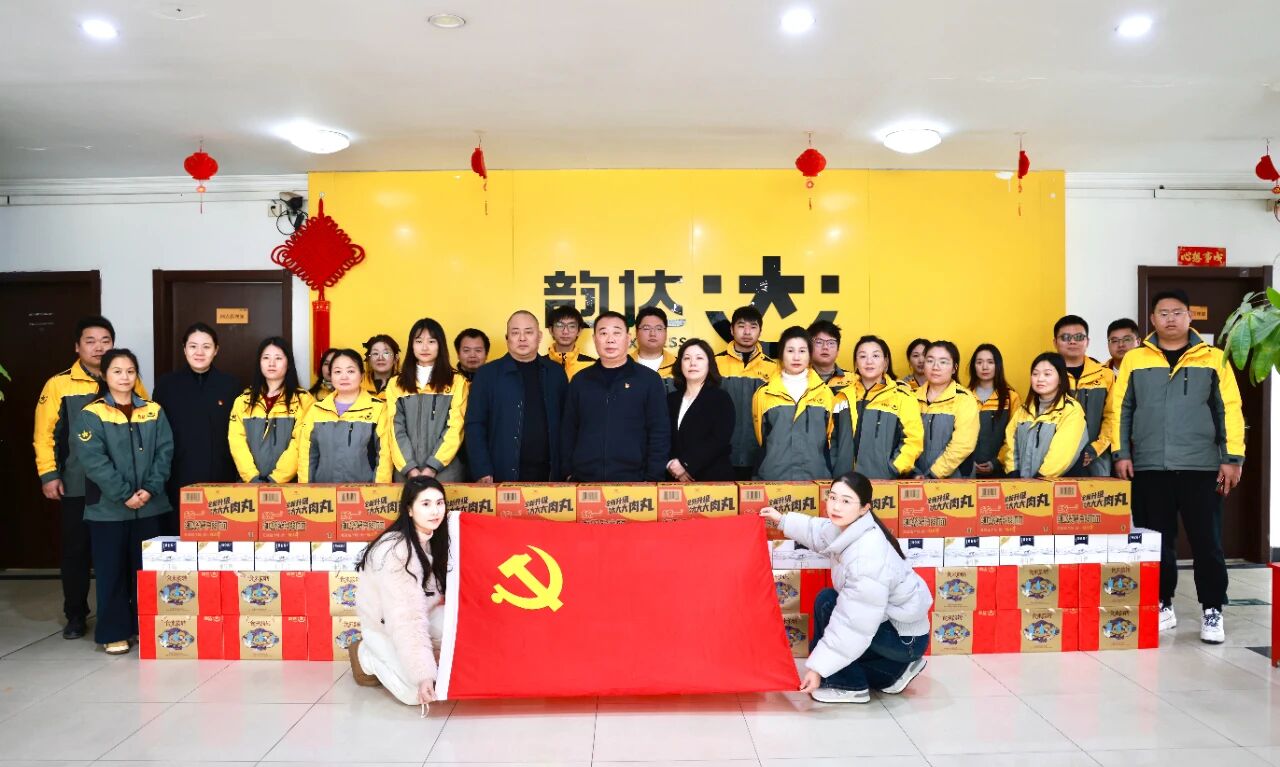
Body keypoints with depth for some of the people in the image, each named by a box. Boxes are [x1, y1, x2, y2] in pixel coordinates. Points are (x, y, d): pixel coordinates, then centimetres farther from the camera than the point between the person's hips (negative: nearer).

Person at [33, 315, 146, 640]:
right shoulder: (59, 384, 0)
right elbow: (44, 433, 0)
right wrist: (48, 474, -7)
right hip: (76, 486, -1)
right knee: (76, 550, 9)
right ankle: (75, 614, 23)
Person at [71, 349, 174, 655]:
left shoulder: (154, 411, 7)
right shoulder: (91, 415, -3)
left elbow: (165, 452, 1)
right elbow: (93, 460, -12)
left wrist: (151, 489, -12)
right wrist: (124, 494, -18)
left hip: (149, 506, 3)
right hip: (108, 508, -3)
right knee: (112, 572, 5)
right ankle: (114, 633, 16)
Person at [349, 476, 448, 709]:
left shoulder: (433, 539, -4)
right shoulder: (395, 550, -29)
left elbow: (436, 593, 1)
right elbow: (406, 618, -34)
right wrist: (423, 674, -36)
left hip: (422, 616, 7)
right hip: (383, 627, -7)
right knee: (418, 692, -22)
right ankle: (366, 656, 3)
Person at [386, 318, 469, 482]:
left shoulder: (457, 382, 4)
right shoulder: (396, 384, 10)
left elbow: (455, 428, -3)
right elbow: (396, 429, 3)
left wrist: (433, 467, -11)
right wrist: (410, 468, -9)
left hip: (445, 470, -1)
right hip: (406, 471, 2)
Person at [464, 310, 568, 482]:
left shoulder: (556, 373, 9)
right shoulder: (487, 374, 2)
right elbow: (475, 426, -1)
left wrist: (566, 470, 4)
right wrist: (482, 472, -9)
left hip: (547, 475, 2)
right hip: (503, 476, -2)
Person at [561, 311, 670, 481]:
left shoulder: (649, 379, -1)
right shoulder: (580, 380, 8)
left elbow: (660, 433, -3)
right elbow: (568, 431, 10)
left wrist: (652, 479, -8)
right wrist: (569, 473, 4)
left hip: (633, 480, -2)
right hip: (583, 480, 2)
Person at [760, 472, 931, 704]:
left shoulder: (867, 558, -33)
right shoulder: (849, 528, -8)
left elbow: (856, 626, -32)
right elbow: (819, 532, 18)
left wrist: (818, 667, -29)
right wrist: (782, 520, 21)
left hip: (906, 639, -9)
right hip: (889, 621, 9)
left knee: (827, 602, -15)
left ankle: (850, 686, -4)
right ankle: (895, 670, 23)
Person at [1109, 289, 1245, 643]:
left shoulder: (1213, 358, 5)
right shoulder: (1135, 359, 7)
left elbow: (1229, 410, 2)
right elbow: (1120, 409, 6)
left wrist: (1232, 457, -4)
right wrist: (1122, 454, -1)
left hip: (1201, 467, -1)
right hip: (1149, 468, 1)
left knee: (1206, 542, 2)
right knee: (1157, 542, 8)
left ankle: (1212, 611, 14)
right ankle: (1162, 606, 20)